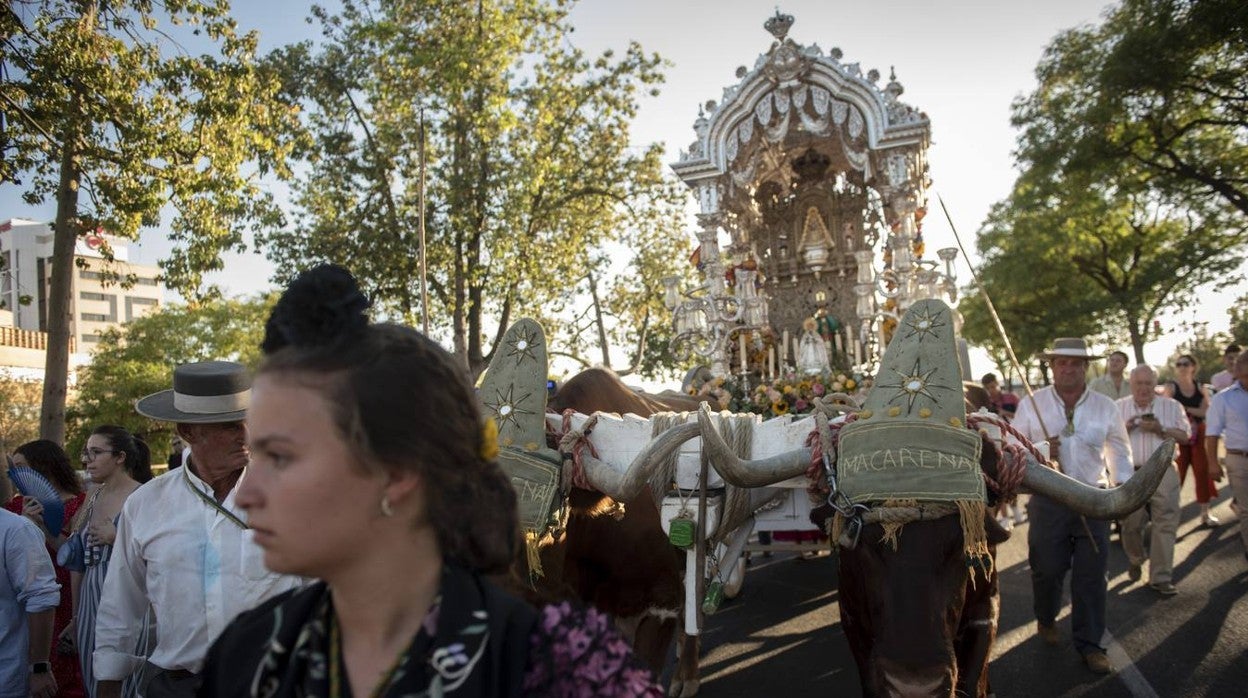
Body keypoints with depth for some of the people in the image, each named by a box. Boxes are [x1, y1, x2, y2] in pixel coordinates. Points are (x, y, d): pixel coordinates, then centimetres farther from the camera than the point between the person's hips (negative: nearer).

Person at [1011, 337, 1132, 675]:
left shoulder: (1106, 407, 3)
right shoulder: (1031, 404, -2)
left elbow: (1120, 451, 13)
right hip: (1048, 500, -1)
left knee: (1092, 575, 4)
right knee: (1047, 569, 9)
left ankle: (1089, 644, 17)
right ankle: (1045, 620, 37)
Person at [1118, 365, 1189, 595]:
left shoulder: (1171, 406, 7)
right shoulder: (1119, 407, 9)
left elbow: (1185, 436, 3)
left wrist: (1161, 429, -12)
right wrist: (1125, 428, -10)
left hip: (1162, 471, -1)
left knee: (1165, 524, -5)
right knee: (1131, 524, 7)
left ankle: (1161, 577, 1)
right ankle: (1135, 560, 34)